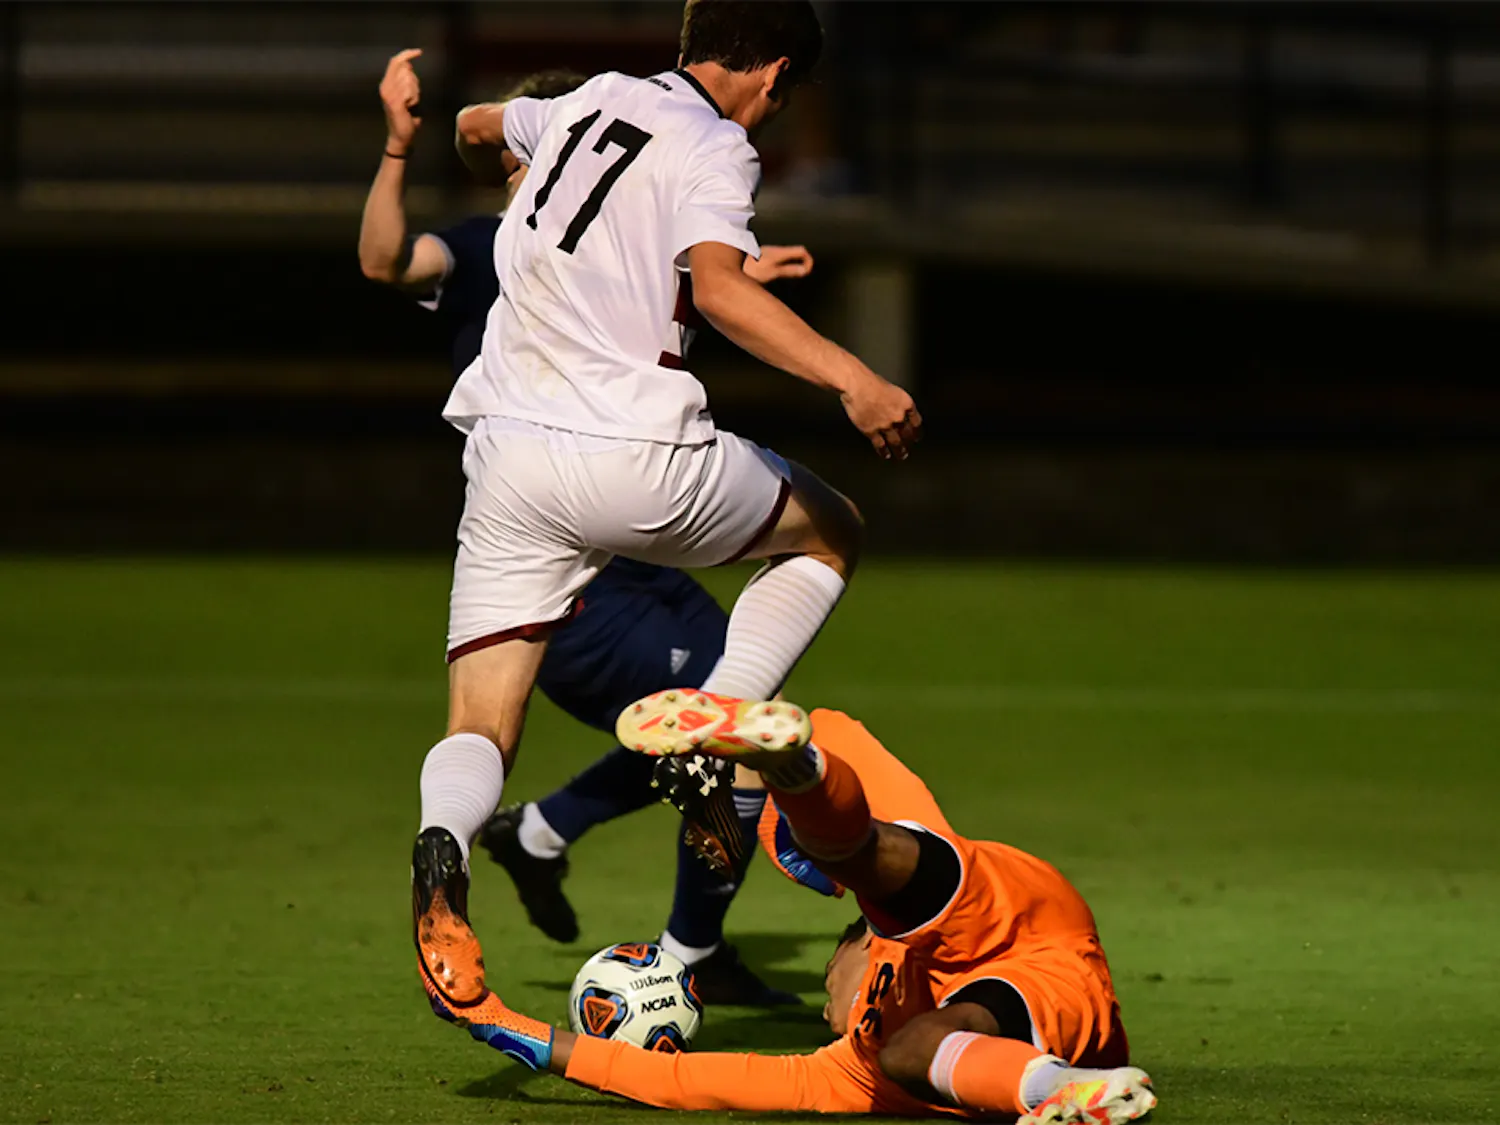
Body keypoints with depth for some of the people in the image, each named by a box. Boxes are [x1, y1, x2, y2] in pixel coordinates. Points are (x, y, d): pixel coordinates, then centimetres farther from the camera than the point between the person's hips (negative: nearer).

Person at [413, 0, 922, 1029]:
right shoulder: (713, 148, -3)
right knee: (830, 534, 22)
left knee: (482, 732, 4)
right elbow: (718, 286, -22)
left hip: (506, 454, 5)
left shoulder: (591, 102, 17)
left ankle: (445, 842, -32)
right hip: (630, 455, -5)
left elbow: (477, 128, 39)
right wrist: (853, 380, -28)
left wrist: (512, 182, 63)